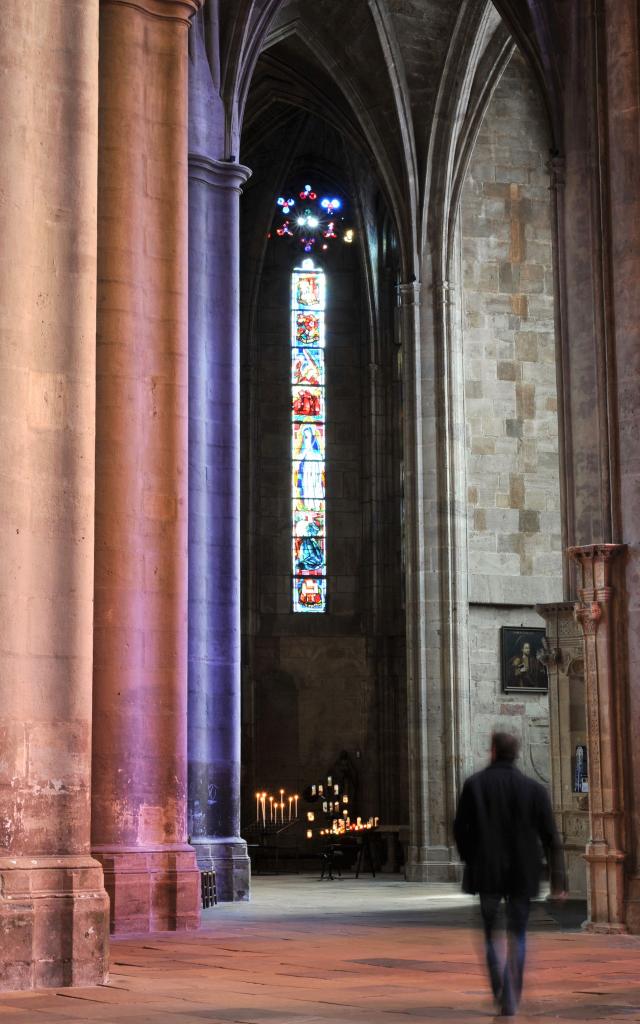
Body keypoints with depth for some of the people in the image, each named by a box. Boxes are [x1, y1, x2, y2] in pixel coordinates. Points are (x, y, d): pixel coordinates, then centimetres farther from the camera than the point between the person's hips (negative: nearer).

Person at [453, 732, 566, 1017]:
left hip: (485, 871, -1)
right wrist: (557, 879, 0)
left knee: (488, 932, 16)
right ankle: (510, 1000, 6)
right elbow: (550, 837, -4)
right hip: (522, 873, 1)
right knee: (516, 935, 10)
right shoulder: (534, 789, -5)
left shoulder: (474, 785, -6)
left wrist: (469, 858, 13)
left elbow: (460, 828, -3)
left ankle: (499, 991, 4)